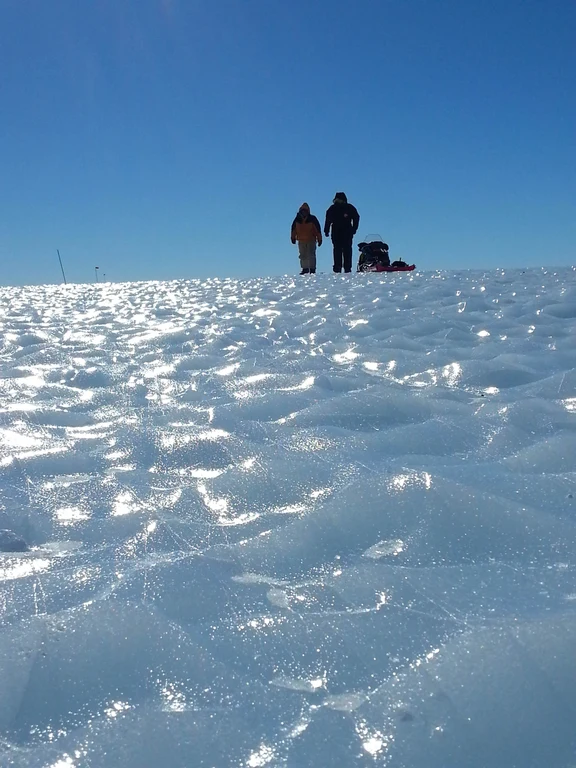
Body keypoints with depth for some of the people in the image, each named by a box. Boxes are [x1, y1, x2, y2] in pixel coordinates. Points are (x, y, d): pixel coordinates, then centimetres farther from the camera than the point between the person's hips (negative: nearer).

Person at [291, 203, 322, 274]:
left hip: (311, 240, -4)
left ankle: (312, 269, -5)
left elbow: (318, 229, -2)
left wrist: (319, 239, -3)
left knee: (311, 255, -9)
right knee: (303, 256, 8)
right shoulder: (297, 219, 2)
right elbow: (293, 229, 14)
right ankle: (305, 269, 18)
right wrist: (293, 238, 15)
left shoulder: (312, 219, -6)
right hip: (301, 241, 4)